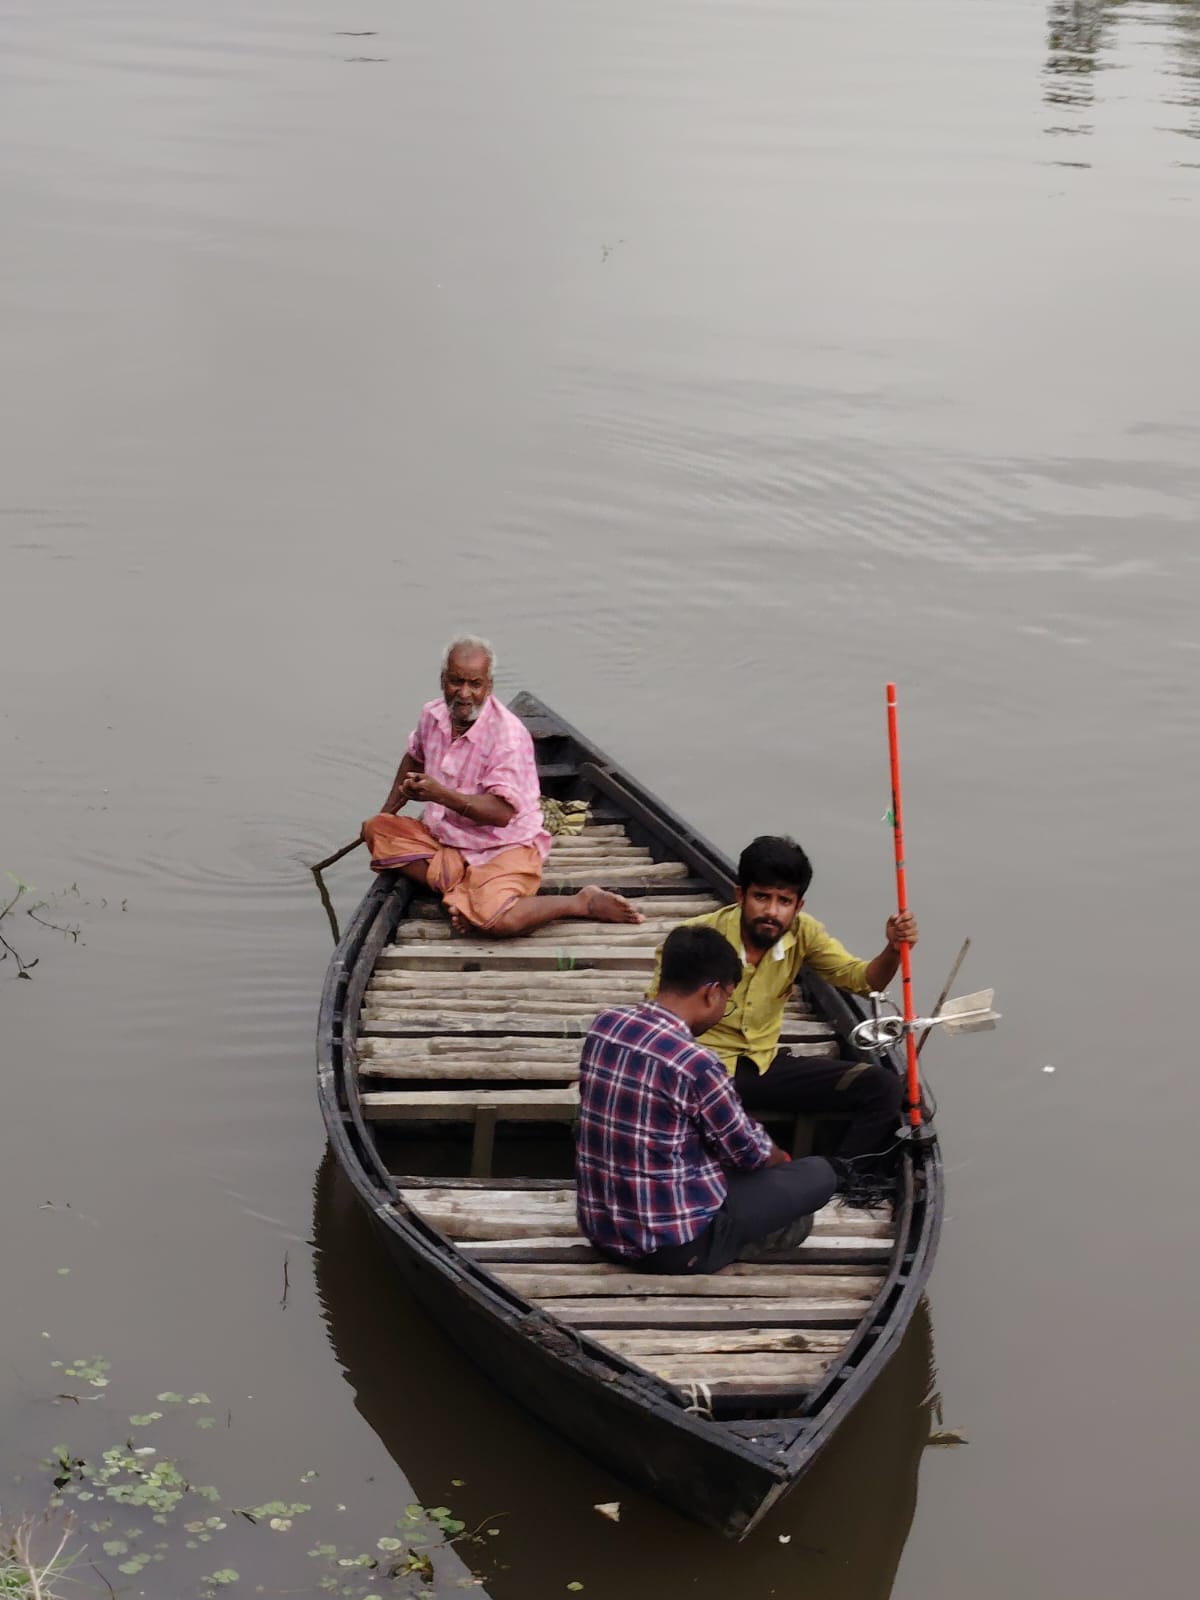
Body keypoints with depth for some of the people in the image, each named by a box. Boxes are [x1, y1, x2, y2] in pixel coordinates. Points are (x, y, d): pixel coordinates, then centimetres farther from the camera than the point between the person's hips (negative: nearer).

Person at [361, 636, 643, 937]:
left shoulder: (508, 734, -23)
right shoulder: (433, 716, 0)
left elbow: (502, 812, -29)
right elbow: (415, 757, 25)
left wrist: (440, 794, -38)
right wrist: (389, 810, 25)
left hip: (503, 847, -8)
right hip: (444, 838, 8)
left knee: (499, 920, -35)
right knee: (376, 829, -6)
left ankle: (583, 903, -8)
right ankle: (459, 890, -15)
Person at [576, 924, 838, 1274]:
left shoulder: (604, 1025, -2)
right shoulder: (695, 1063, -23)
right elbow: (750, 1152, -7)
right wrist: (783, 1160, 18)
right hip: (675, 1245, -8)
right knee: (819, 1173, 5)